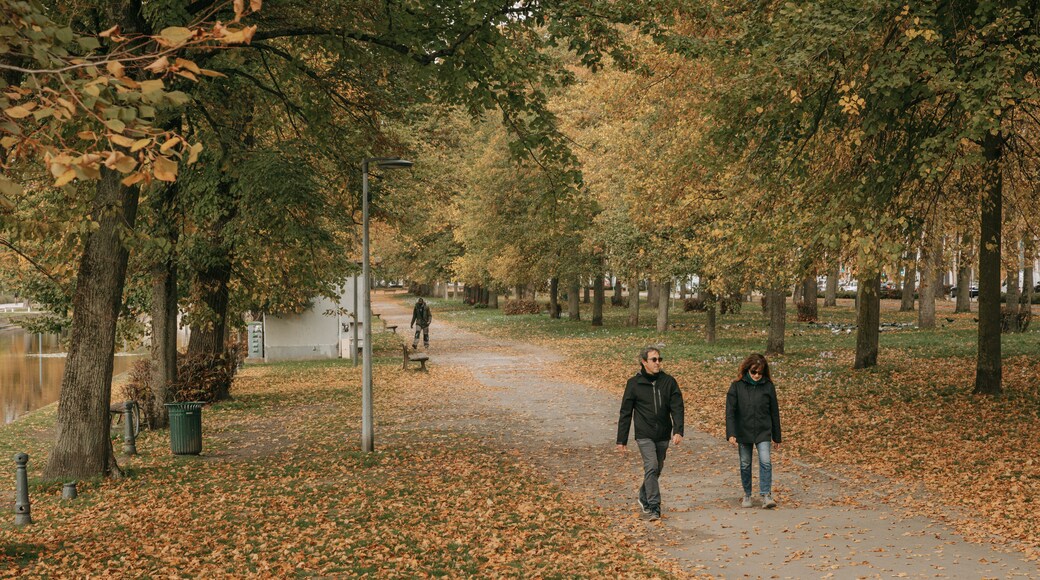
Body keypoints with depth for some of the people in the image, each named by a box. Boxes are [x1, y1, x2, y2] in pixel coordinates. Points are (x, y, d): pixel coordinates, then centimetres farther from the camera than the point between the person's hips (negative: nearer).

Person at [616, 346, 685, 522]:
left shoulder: (669, 381, 3)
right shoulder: (634, 383, -3)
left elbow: (677, 407, -2)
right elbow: (625, 413, 1)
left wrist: (678, 431, -17)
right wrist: (621, 441, 0)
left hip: (663, 435, 3)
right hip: (644, 435, -3)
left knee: (657, 469, 13)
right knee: (651, 467, -16)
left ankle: (644, 498, 35)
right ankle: (654, 507, -12)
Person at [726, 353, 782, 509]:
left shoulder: (768, 386, -2)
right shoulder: (737, 386, -5)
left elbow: (774, 412, 5)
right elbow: (730, 411, -6)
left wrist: (777, 437, 8)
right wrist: (731, 434, -16)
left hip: (763, 432, 0)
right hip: (743, 432, 0)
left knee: (765, 461, -14)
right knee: (745, 465, 9)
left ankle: (766, 496, -9)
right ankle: (747, 495, 23)